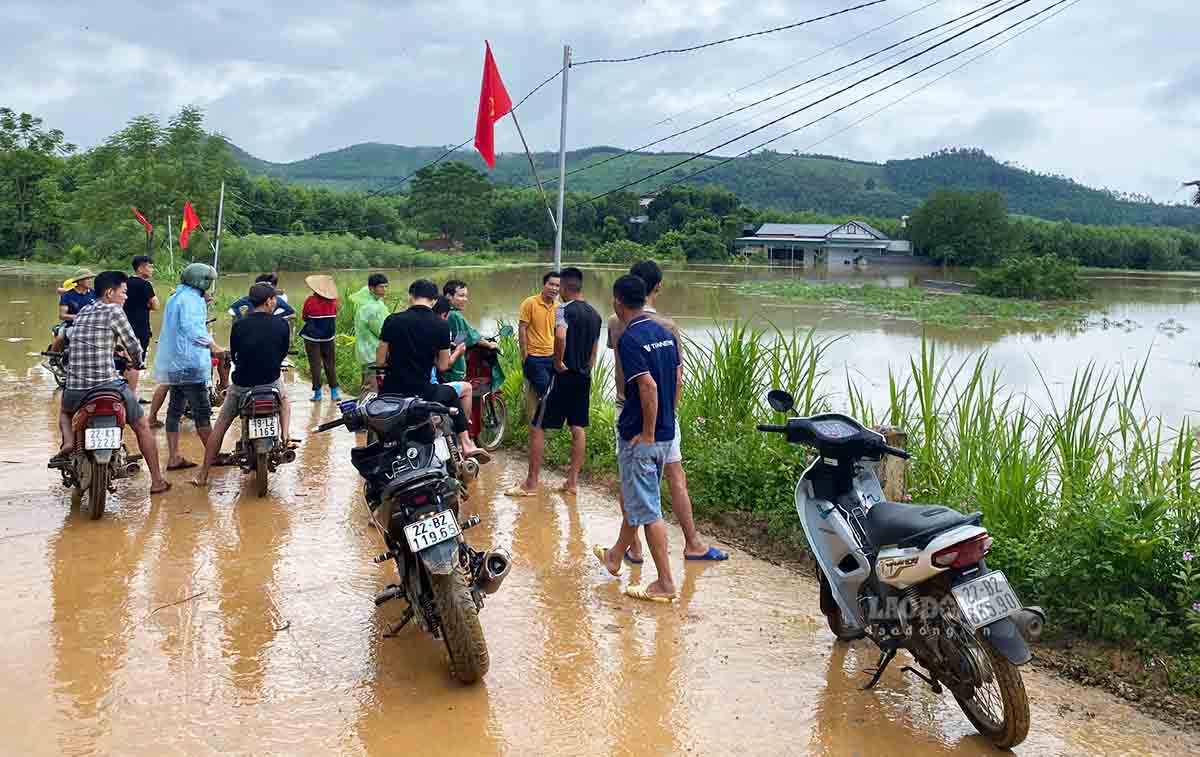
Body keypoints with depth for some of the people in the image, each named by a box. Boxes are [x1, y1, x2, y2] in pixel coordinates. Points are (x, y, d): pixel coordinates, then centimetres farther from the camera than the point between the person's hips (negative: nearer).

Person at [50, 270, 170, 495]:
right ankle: (157, 481, 16)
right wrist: (138, 361, 17)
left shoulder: (82, 312, 14)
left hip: (75, 388, 5)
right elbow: (133, 346, -5)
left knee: (65, 412, 38)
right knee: (142, 426, 15)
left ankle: (68, 442, 7)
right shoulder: (113, 311, -6)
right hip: (109, 386, -5)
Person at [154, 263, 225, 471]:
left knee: (175, 409, 10)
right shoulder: (191, 299, -12)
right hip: (189, 364, -10)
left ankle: (173, 457, 13)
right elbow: (192, 329, -22)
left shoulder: (176, 297, 19)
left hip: (173, 364, 10)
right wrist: (213, 346, -14)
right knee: (202, 411, -5)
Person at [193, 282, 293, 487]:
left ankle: (203, 473, 17)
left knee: (221, 425, 14)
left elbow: (233, 354, 4)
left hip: (242, 384, 0)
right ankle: (285, 435, 14)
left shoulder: (239, 325, -8)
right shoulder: (282, 324, -8)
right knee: (284, 399, 35)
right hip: (271, 382, 0)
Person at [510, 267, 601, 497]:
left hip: (564, 376, -8)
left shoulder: (564, 309, -14)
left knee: (537, 427, 0)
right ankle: (573, 481, 14)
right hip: (584, 377, 8)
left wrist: (558, 361, -20)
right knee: (578, 428, 11)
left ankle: (531, 483, 2)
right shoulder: (595, 314, 11)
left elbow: (560, 335, -33)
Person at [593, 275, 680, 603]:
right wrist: (666, 419, 15)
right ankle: (615, 557, 40)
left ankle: (665, 583, 5)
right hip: (665, 432, 9)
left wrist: (647, 432, -18)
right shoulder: (665, 332, 7)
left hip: (640, 437, -9)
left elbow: (648, 386, -26)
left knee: (647, 510, 0)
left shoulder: (629, 338, -18)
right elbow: (678, 381, 9)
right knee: (635, 498, 22)